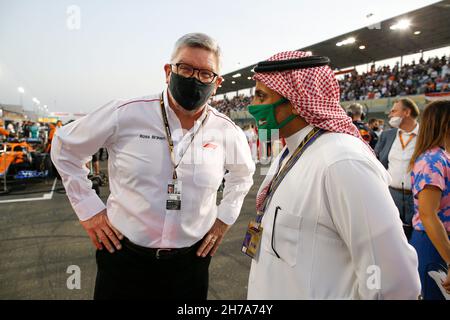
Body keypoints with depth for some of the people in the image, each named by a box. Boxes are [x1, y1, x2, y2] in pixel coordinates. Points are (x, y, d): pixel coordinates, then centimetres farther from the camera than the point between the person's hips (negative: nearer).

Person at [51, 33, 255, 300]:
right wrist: (88, 208, -3)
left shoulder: (227, 132, -5)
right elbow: (65, 147, 1)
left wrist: (225, 217, 8)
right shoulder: (125, 115, -13)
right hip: (124, 255, -1)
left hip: (192, 259, 3)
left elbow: (243, 172, 17)